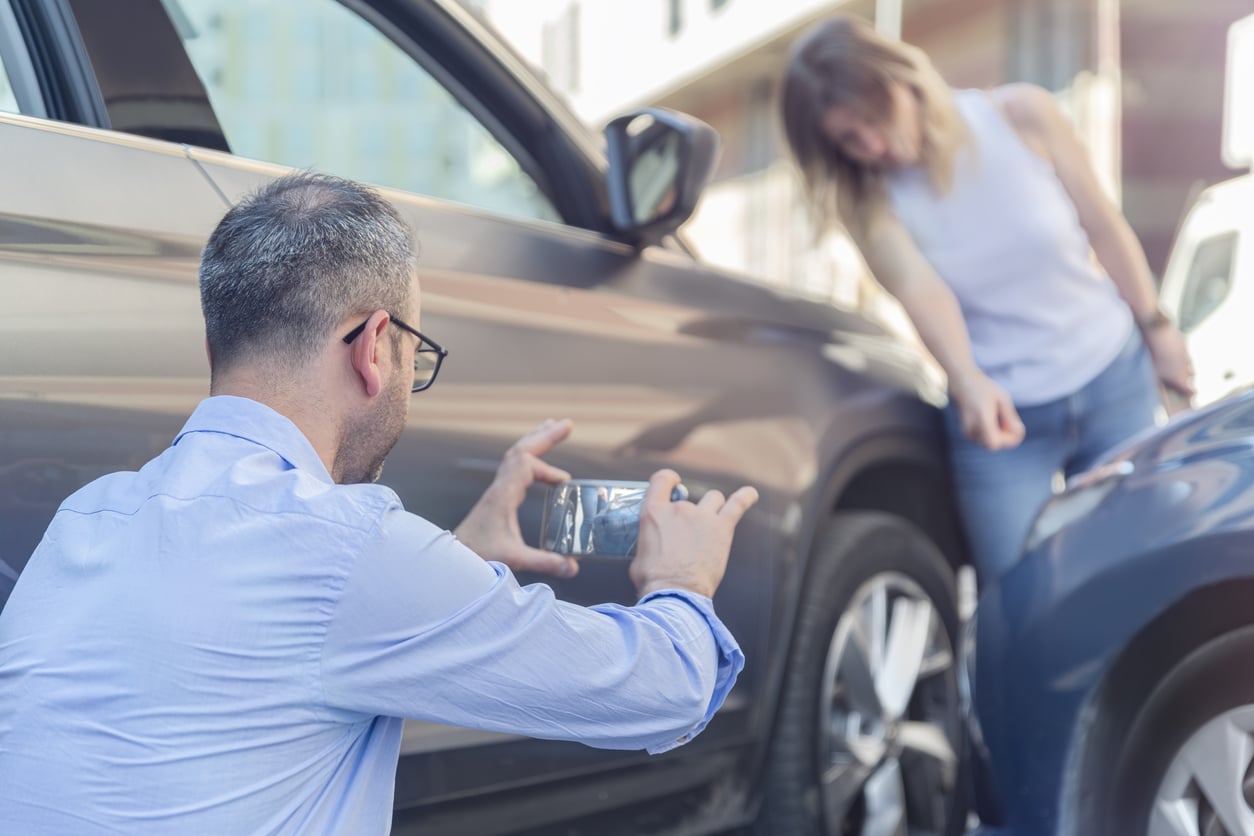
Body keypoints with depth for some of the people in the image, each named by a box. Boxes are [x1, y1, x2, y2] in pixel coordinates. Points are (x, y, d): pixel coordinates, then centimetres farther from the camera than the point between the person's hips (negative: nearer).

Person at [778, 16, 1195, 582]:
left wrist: (1157, 330, 4)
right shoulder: (869, 201, -13)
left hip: (1115, 386, 1)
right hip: (1000, 411, -1)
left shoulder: (1020, 116, -12)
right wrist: (970, 384, -47)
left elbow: (1102, 225, -2)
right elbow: (920, 289, -29)